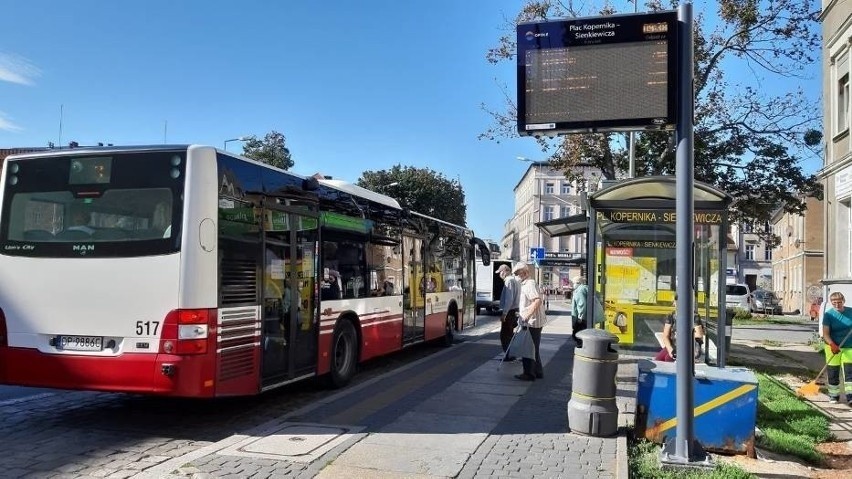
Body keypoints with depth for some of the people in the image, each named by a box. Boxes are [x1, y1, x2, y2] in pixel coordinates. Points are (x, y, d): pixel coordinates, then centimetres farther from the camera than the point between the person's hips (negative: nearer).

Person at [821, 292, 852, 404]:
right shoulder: (828, 314, -8)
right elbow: (825, 333, -13)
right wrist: (832, 345, -29)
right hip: (833, 347, -1)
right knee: (832, 372, 5)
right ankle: (833, 395, 19)